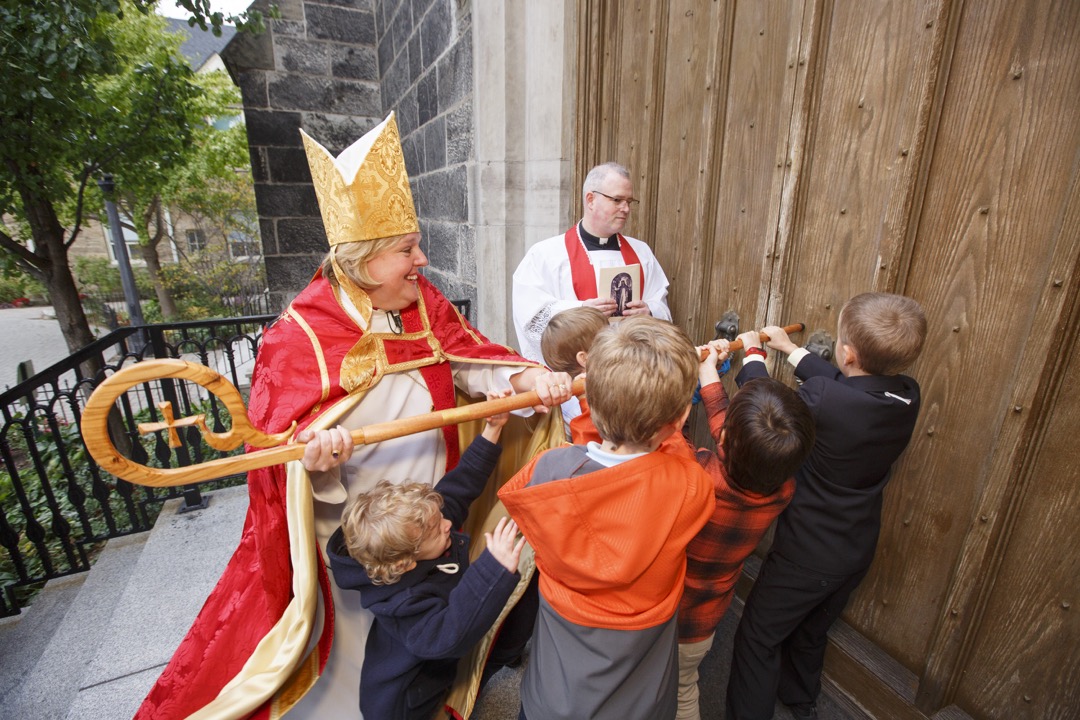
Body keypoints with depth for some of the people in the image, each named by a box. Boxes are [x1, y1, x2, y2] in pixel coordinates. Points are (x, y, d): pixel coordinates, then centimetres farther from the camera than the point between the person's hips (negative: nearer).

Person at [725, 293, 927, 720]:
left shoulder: (822, 400, -33)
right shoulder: (907, 397, -12)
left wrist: (753, 355, 4)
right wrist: (790, 348, 17)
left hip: (805, 555, -7)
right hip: (857, 552, 7)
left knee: (758, 639, 14)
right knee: (811, 633, 31)